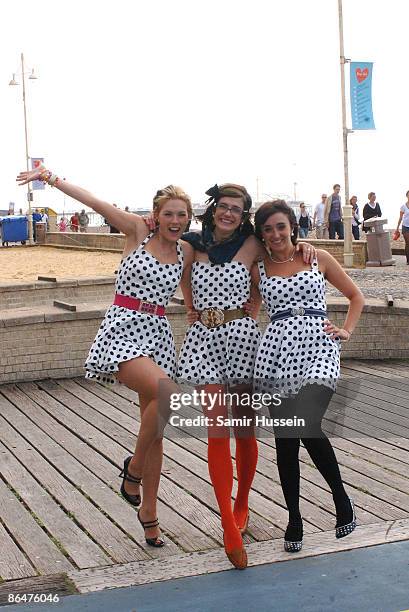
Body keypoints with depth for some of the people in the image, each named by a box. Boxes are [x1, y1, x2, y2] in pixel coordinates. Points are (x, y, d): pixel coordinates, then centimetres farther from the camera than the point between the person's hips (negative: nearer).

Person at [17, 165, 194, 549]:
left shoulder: (187, 252, 10)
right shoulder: (137, 231, 0)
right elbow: (95, 203, -7)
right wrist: (52, 178, -14)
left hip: (158, 335, 5)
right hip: (122, 330, -5)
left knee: (154, 427, 6)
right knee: (168, 394, -29)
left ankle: (148, 511, 21)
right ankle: (134, 467, -5)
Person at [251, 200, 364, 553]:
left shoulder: (319, 258, 10)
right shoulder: (258, 269, 12)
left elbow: (356, 297, 17)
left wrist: (347, 330, 5)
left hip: (319, 349, -2)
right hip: (277, 349, 2)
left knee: (307, 425, -22)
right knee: (284, 438, 3)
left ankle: (341, 496, 2)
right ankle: (294, 518, 18)